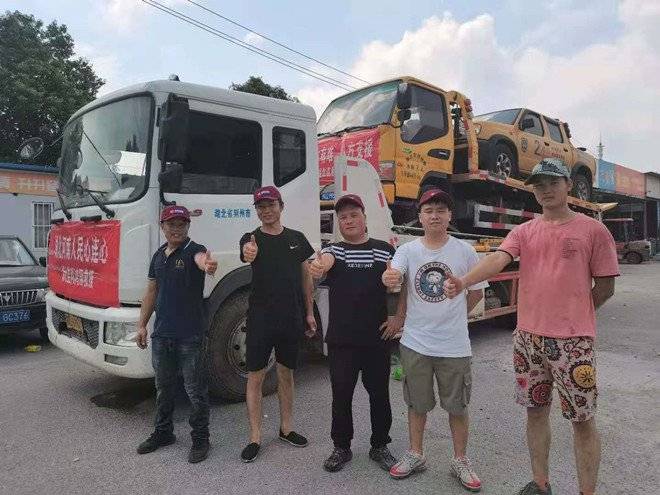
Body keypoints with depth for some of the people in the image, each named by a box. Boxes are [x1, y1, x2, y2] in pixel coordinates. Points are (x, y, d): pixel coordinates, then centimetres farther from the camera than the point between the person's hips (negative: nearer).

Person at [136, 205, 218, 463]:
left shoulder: (193, 250, -10)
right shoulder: (159, 255, 9)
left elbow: (201, 258, -36)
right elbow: (152, 291, 15)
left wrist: (207, 265, -60)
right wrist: (142, 325, 13)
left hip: (190, 335, -6)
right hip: (161, 334, 6)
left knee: (195, 390, 5)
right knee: (163, 387, 20)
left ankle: (200, 439, 20)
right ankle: (163, 432, 38)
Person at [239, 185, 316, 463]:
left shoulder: (296, 239, 6)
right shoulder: (252, 238, -3)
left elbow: (306, 276, 10)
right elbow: (247, 255, -28)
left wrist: (309, 313, 7)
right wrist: (248, 254, -52)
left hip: (292, 318, 3)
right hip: (260, 319, -3)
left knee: (286, 373, 15)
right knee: (256, 377, 2)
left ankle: (286, 428, 30)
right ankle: (255, 438, 13)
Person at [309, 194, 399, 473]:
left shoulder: (385, 250, 2)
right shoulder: (333, 250, 1)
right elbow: (324, 261, -23)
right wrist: (318, 268, -46)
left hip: (377, 338, 1)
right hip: (341, 340, 0)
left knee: (379, 394, 12)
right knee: (341, 395, 9)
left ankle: (380, 447, 32)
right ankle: (341, 448, 28)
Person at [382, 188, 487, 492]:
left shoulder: (464, 251, -3)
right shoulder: (408, 250, -3)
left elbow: (476, 291, 7)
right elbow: (393, 276, -21)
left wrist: (453, 317, 5)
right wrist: (388, 278, -43)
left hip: (454, 346, 0)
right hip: (415, 344, 1)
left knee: (457, 407, 12)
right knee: (417, 404, 16)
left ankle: (460, 462, 32)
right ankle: (415, 456, 36)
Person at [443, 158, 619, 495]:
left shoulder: (593, 230, -3)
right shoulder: (524, 232, 5)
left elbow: (605, 286, 1)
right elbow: (497, 259, -13)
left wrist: (572, 317, 7)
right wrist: (463, 281, -31)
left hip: (573, 340, -3)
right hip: (527, 337, 4)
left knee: (582, 420, 6)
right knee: (536, 410, 15)